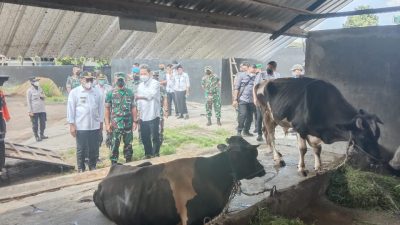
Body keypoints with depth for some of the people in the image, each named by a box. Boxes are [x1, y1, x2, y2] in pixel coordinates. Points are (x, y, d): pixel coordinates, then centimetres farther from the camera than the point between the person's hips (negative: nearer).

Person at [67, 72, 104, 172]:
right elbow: (70, 109, -4)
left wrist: (101, 122, 9)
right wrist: (72, 124, -7)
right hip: (80, 126, -2)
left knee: (94, 149, 10)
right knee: (81, 149, 8)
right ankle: (81, 169, 19)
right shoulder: (74, 92, -3)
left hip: (95, 126, 3)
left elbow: (101, 107, 9)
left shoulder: (97, 92, 5)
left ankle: (93, 167, 25)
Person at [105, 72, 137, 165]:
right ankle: (114, 163, 13)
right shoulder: (110, 93, -1)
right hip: (115, 125, -2)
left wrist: (135, 121, 2)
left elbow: (133, 108, 7)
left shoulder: (130, 92, 5)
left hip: (128, 124, 2)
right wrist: (107, 123, -6)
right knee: (115, 145, 2)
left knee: (128, 145, 11)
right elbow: (107, 109, 0)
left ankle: (129, 162, 25)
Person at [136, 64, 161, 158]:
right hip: (143, 116, 6)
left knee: (155, 137, 4)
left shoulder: (155, 83, -7)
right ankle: (148, 155, 29)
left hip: (153, 115, -6)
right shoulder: (140, 85, 12)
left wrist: (138, 97, -10)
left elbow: (150, 95, -23)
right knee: (144, 138, 14)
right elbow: (139, 100, 12)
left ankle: (155, 155, 17)